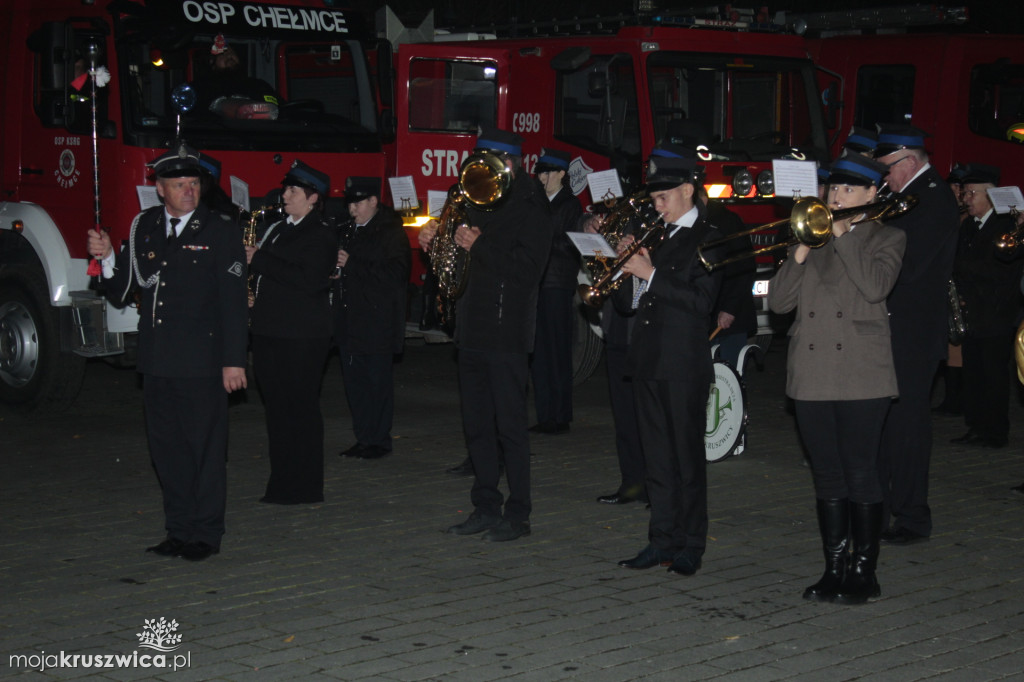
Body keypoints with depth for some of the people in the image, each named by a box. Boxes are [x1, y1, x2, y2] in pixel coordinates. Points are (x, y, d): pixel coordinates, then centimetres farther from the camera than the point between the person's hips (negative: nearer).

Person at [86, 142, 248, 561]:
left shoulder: (220, 233, -2)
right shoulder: (143, 230, 9)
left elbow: (233, 302, -6)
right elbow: (121, 294, 10)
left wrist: (233, 361, -11)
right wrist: (107, 259, -9)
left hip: (202, 364, -4)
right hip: (157, 363, 4)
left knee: (205, 447, 1)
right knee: (167, 448, 10)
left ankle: (206, 534, 10)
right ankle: (179, 530, 20)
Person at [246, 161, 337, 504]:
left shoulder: (321, 236, -8)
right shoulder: (278, 229, 17)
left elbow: (309, 281, -22)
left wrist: (260, 260, -19)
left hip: (301, 337, -8)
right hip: (269, 332, 8)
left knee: (300, 409, -3)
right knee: (277, 408, 12)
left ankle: (304, 487, 4)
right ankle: (281, 484, 20)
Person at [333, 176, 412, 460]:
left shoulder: (391, 232, -6)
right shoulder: (350, 231, 17)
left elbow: (395, 273, -17)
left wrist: (352, 264, -17)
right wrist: (337, 268, 2)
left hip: (378, 322, -7)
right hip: (350, 323, 8)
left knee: (377, 381, -3)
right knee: (354, 381, 9)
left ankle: (379, 440, 4)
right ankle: (363, 438, 17)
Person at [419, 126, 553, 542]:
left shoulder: (530, 209, -7)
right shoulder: (477, 203, 16)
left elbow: (526, 269, -18)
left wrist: (479, 246, -20)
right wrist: (434, 239, 3)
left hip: (505, 332, -8)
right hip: (473, 328, 8)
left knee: (509, 425, -4)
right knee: (477, 424, 11)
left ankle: (517, 514, 2)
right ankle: (486, 508, 19)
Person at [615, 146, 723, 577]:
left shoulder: (707, 240, -5)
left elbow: (701, 301, -16)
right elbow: (626, 302, 14)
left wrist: (652, 275, -18)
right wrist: (625, 266, -4)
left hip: (684, 366, -6)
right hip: (648, 362, 7)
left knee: (687, 456, 0)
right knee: (657, 457, 10)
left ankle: (690, 546, 7)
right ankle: (662, 540, 16)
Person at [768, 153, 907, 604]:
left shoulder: (886, 238, 4)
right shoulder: (812, 237, 15)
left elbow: (876, 286, -17)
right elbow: (779, 302, 6)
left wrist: (843, 236, -13)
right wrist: (801, 251, -6)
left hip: (861, 374, -4)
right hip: (812, 374, 4)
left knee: (860, 474, -3)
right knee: (827, 476, 8)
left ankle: (864, 571, 5)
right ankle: (834, 568, 15)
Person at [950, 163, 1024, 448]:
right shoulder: (968, 226, 16)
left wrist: (961, 265, -18)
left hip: (997, 316, -7)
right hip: (972, 314, 7)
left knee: (994, 375, -4)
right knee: (972, 374, 8)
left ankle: (996, 433, 2)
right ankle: (975, 427, 14)